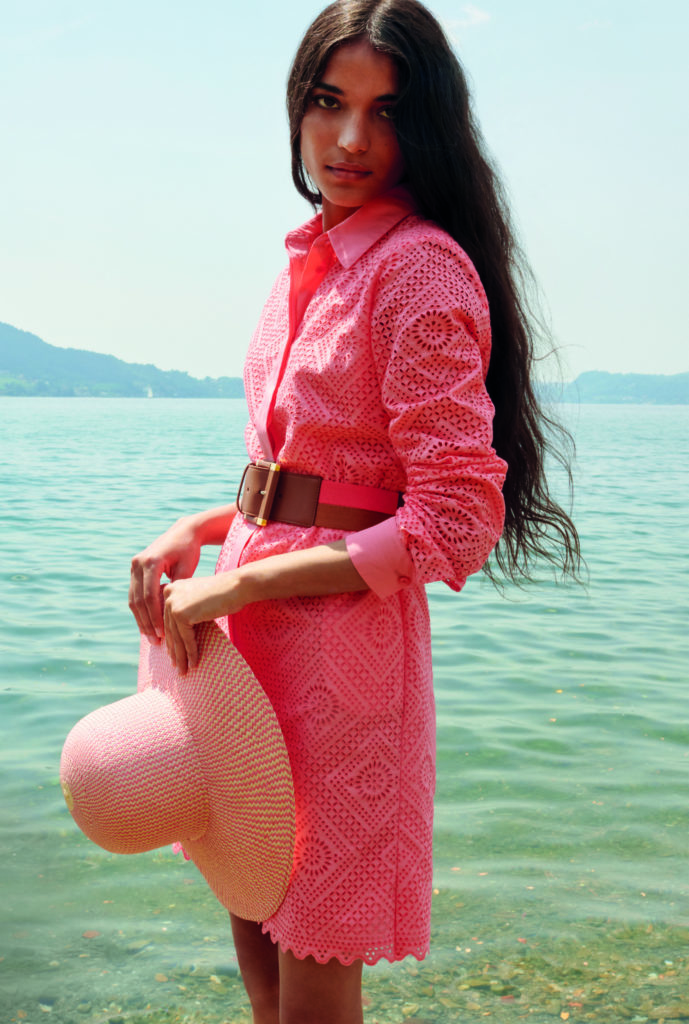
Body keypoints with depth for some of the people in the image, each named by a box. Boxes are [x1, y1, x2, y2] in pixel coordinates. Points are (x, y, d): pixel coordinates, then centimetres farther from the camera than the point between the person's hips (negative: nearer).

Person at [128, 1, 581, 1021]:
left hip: (346, 633, -8)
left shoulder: (422, 267, -15)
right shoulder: (312, 260, 11)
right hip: (256, 629, 8)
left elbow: (456, 525, -20)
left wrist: (238, 584, -17)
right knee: (255, 935, 21)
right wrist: (197, 532, 2)